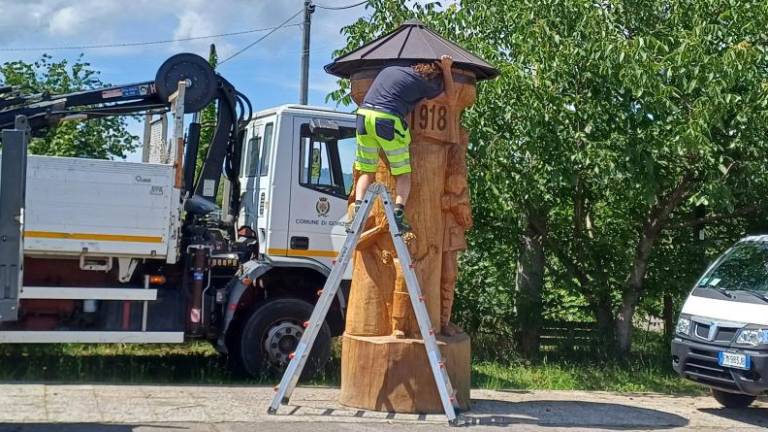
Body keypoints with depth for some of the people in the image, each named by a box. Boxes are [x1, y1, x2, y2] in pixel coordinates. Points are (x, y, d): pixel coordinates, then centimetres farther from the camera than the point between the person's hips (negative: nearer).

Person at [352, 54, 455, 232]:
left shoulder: (391, 68, 20)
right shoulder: (423, 83, 5)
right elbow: (449, 90, 22)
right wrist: (446, 68, 27)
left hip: (364, 113, 5)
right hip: (388, 120, -5)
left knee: (366, 171, 12)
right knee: (403, 173, 6)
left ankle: (358, 206, -8)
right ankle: (398, 212, -13)